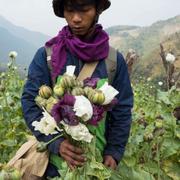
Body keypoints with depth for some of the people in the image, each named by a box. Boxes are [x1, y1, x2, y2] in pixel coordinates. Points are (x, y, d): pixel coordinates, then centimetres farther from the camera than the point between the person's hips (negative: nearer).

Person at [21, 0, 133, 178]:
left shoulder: (114, 59, -6)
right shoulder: (46, 55, -9)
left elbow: (122, 110, 0)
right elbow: (30, 102, -11)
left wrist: (114, 152, -6)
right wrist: (55, 142, -22)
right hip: (55, 157, -1)